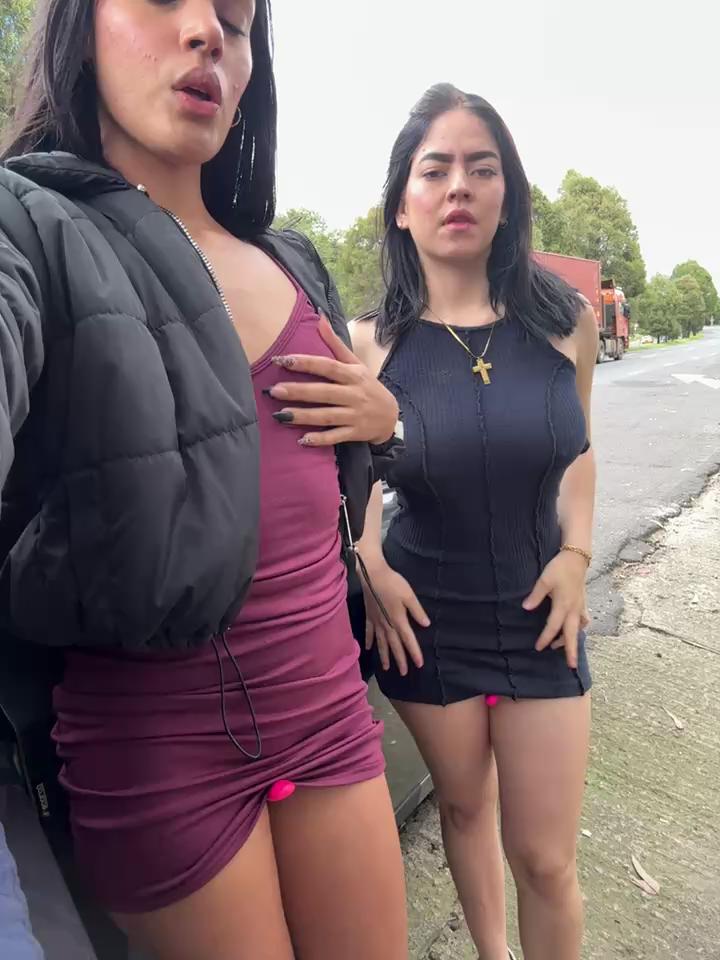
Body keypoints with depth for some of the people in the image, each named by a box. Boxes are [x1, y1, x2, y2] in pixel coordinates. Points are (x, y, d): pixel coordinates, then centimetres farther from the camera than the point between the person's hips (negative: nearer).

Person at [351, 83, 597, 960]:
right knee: (463, 807, 22)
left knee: (546, 860, 10)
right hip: (426, 622, 0)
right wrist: (370, 567, -9)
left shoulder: (567, 323, -8)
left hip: (542, 618, 1)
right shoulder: (368, 344, -11)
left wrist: (576, 553, -3)